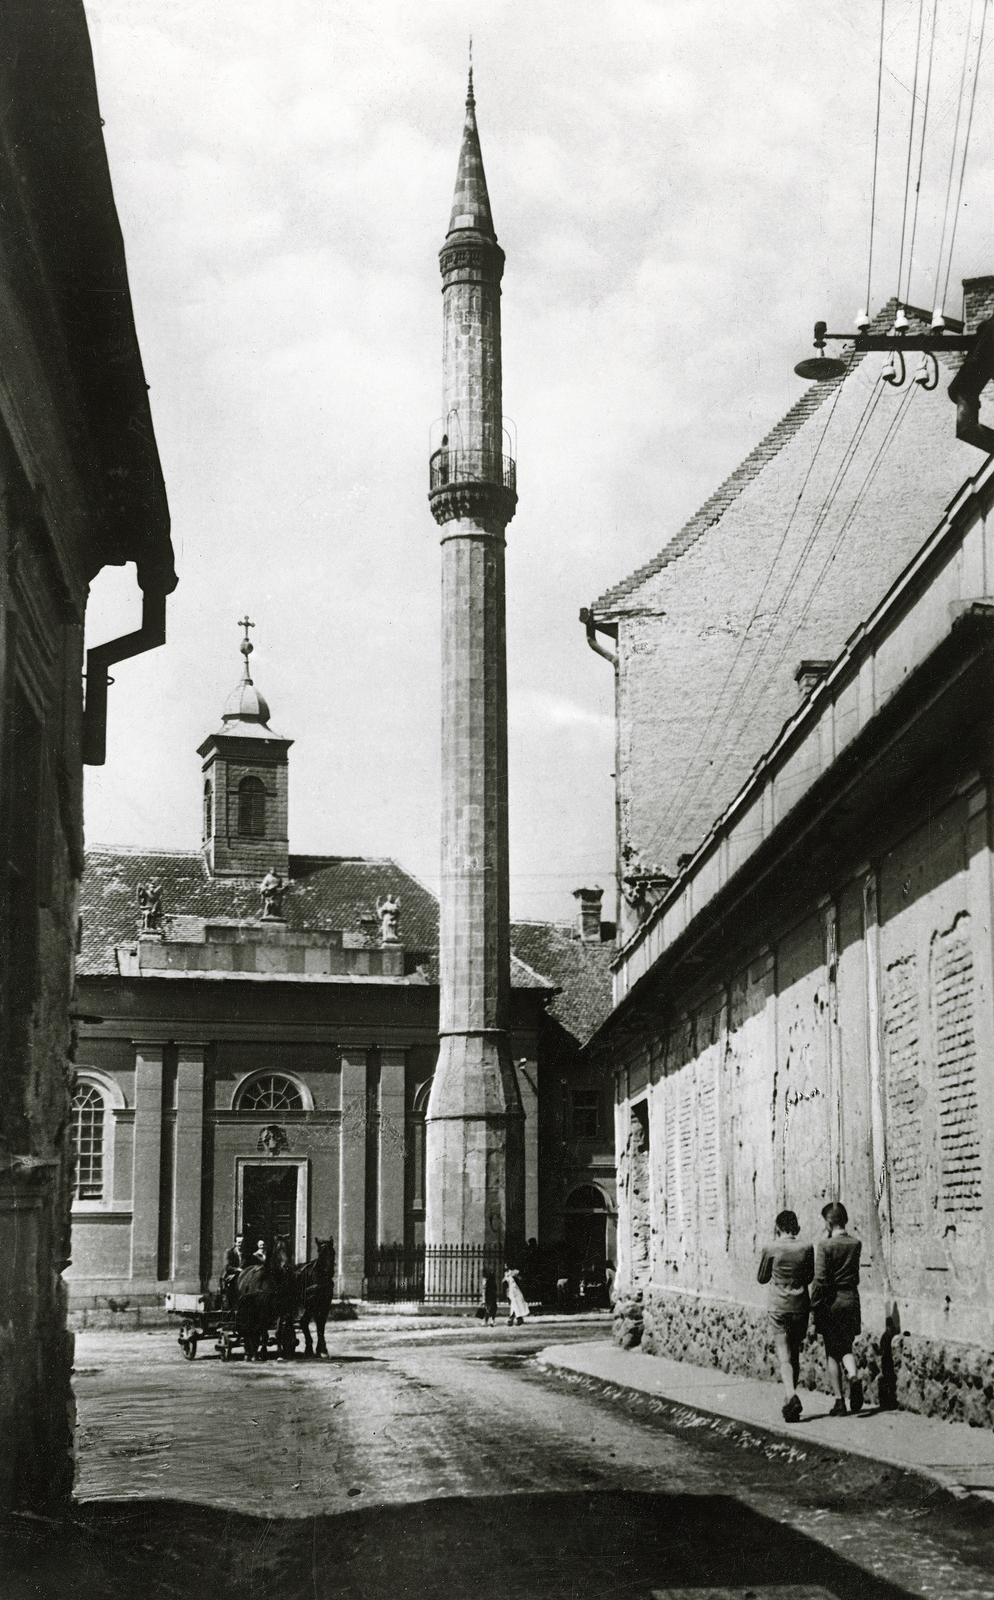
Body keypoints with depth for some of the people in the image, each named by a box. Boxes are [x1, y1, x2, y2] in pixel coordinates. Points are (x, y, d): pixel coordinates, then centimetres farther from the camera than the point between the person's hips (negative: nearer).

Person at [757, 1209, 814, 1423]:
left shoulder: (771, 1249, -7)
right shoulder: (806, 1249, -2)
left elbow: (761, 1278, 5)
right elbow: (809, 1277, 11)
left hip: (778, 1309, -3)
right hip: (800, 1308, 3)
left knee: (784, 1357, -6)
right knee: (795, 1355, 17)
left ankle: (792, 1395, -27)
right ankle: (790, 1399, 24)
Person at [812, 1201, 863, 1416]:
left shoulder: (824, 1245, -12)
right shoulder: (856, 1244, 1)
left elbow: (820, 1279, -15)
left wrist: (814, 1306, -5)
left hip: (830, 1301, -4)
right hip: (851, 1299, 4)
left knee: (832, 1352, 7)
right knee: (846, 1347, 18)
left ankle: (839, 1402, 5)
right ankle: (853, 1376, -12)